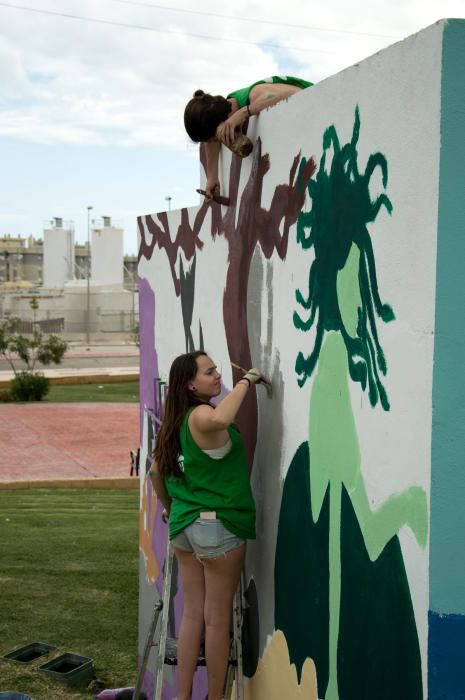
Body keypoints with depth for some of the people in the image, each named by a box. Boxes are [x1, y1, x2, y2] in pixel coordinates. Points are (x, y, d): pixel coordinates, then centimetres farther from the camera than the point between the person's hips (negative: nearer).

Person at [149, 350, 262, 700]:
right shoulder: (201, 416, -17)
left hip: (184, 524, 8)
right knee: (217, 619, 3)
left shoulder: (177, 423, 9)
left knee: (193, 614, 12)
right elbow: (220, 419, -43)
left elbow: (156, 471, 20)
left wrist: (168, 507, 34)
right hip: (218, 525, -8)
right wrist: (246, 381, -29)